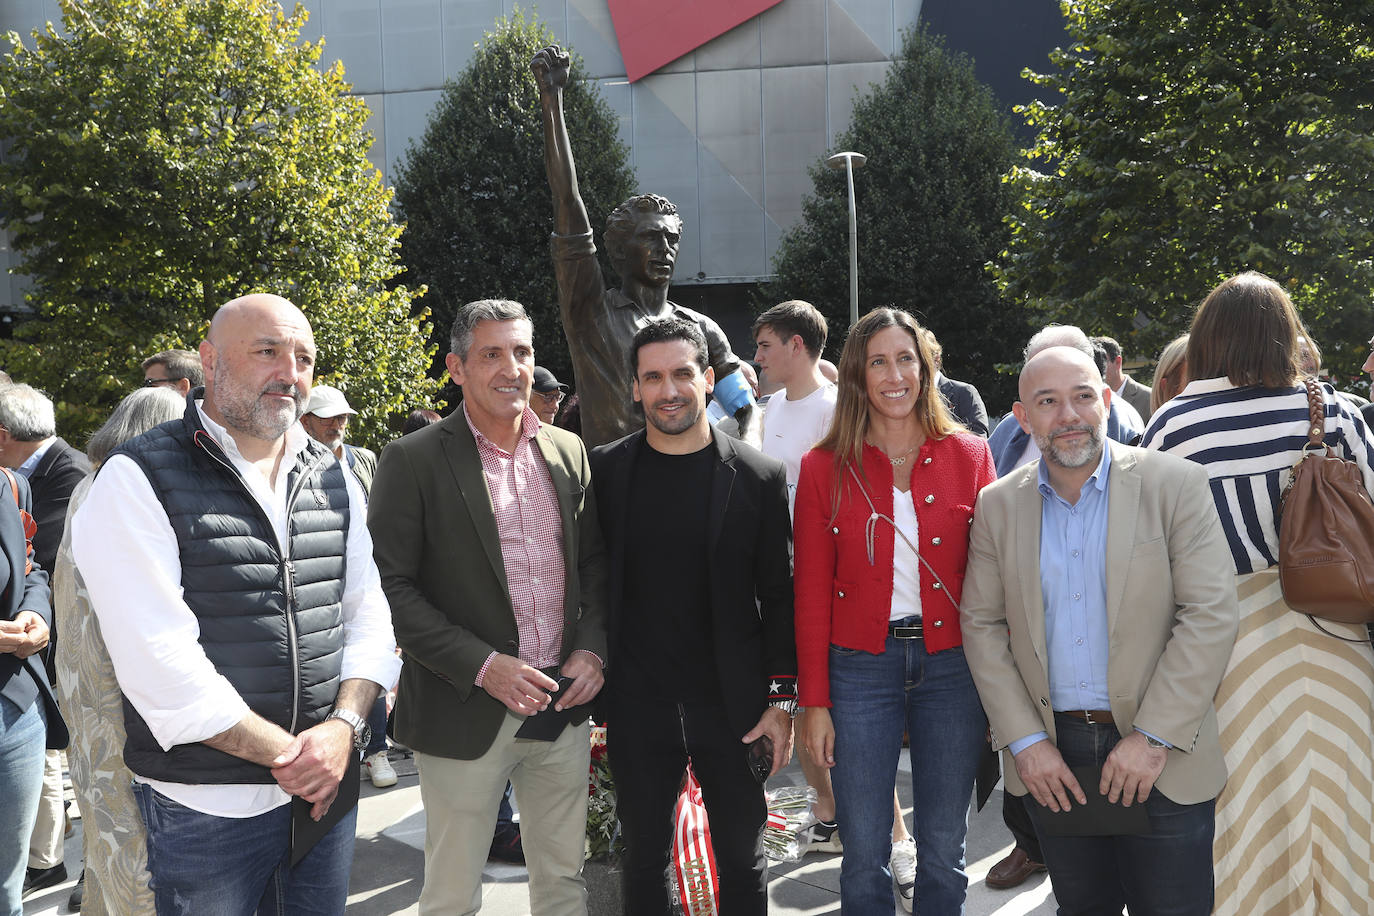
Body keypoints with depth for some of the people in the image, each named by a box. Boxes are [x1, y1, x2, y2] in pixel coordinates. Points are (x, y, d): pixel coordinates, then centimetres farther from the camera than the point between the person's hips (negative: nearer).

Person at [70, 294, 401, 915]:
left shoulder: (334, 482, 8)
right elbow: (158, 660, -18)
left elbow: (369, 613, 8)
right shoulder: (139, 480, -10)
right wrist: (285, 753, -15)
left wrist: (343, 728, -10)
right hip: (205, 808, -5)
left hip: (327, 788, 5)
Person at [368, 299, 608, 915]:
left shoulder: (568, 452, 7)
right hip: (466, 714, -4)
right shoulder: (414, 461, -9)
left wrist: (591, 649, -2)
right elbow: (391, 587, -12)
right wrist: (482, 666, -18)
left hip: (564, 703, 5)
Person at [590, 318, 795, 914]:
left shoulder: (760, 477, -3)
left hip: (734, 707, -1)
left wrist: (781, 702, -5)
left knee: (742, 863, 12)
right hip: (635, 708, 1)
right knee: (644, 860, 13)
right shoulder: (604, 472, 0)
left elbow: (778, 598, -1)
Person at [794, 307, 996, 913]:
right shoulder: (825, 468, 0)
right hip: (859, 667, 0)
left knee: (943, 851, 11)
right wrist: (814, 703, -2)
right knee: (864, 854, 6)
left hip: (951, 664, 1)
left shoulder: (968, 456, 2)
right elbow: (811, 594, 1)